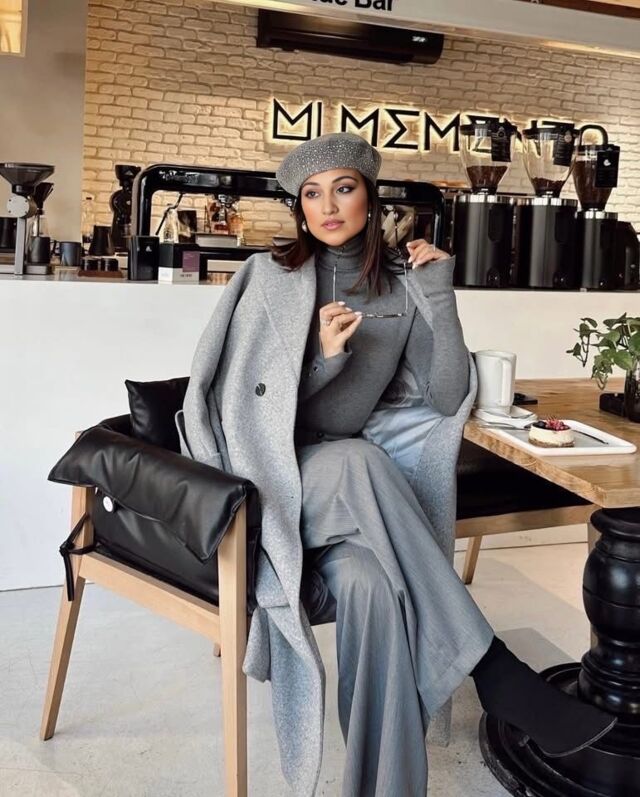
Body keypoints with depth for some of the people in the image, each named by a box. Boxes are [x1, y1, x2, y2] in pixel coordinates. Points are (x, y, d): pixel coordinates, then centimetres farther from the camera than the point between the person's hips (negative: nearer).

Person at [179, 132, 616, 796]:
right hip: (270, 471, -2)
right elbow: (239, 398, -5)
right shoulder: (269, 276, -1)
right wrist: (323, 360, -21)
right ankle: (492, 669, -29)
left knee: (368, 580, -34)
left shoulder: (401, 285, 5)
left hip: (348, 482, 3)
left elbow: (448, 400, -2)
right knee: (358, 461, -37)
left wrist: (439, 299, -10)